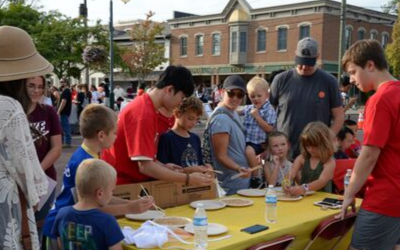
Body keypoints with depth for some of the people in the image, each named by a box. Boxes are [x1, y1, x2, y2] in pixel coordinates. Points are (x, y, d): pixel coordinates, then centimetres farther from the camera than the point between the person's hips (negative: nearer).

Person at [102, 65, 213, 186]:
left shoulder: (146, 106, 6)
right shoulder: (144, 113, -23)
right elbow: (145, 166, -26)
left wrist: (163, 167, 5)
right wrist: (188, 179, -23)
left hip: (130, 179, 9)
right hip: (120, 183, -9)